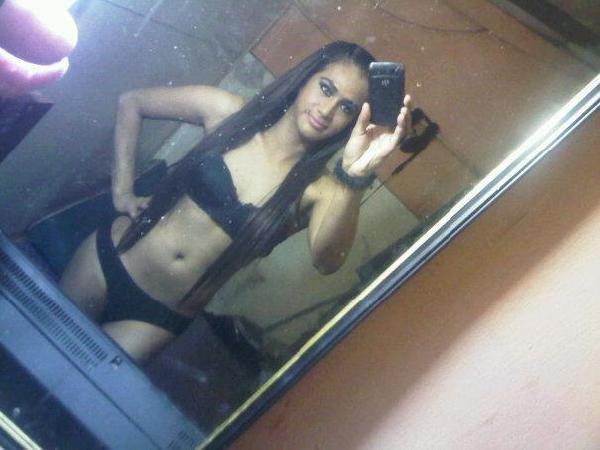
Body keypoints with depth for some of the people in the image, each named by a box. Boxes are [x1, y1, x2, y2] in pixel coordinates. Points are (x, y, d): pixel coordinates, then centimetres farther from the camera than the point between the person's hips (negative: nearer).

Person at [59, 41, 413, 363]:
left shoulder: (320, 189, -10)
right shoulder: (227, 111, -7)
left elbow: (327, 260, -32)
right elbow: (131, 102, 5)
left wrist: (357, 174, -46)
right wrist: (122, 188, -2)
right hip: (109, 257, 2)